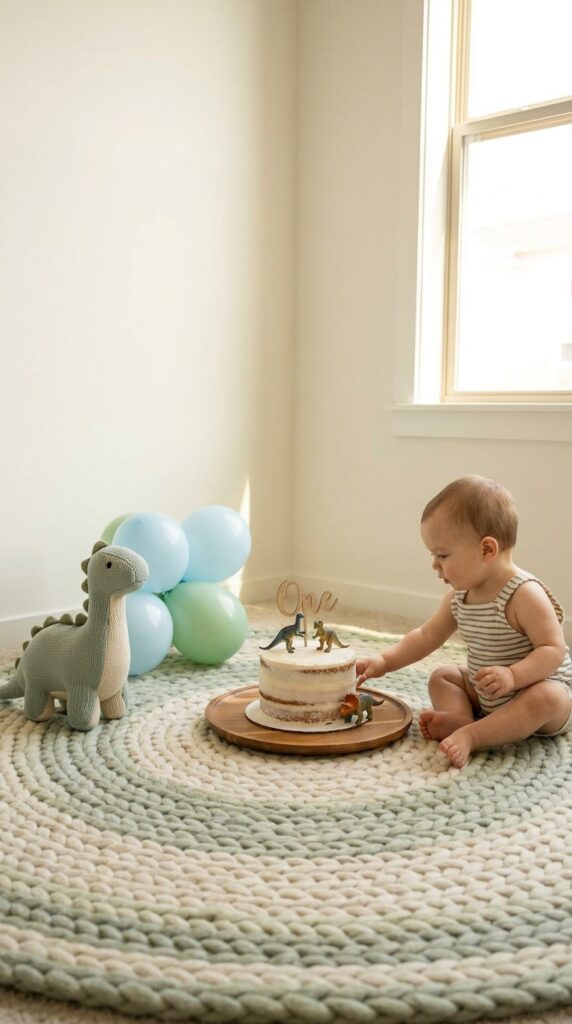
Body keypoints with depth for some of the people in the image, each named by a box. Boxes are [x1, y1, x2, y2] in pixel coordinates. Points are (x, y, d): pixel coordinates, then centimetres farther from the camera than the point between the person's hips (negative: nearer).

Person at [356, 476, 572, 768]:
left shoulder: (524, 595, -25)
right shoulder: (459, 597, -1)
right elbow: (426, 637, 8)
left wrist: (513, 675, -42)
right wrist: (384, 662, -1)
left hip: (541, 687, -8)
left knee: (547, 699, -37)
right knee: (441, 676, 6)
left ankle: (471, 735, -36)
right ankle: (459, 718, -24)